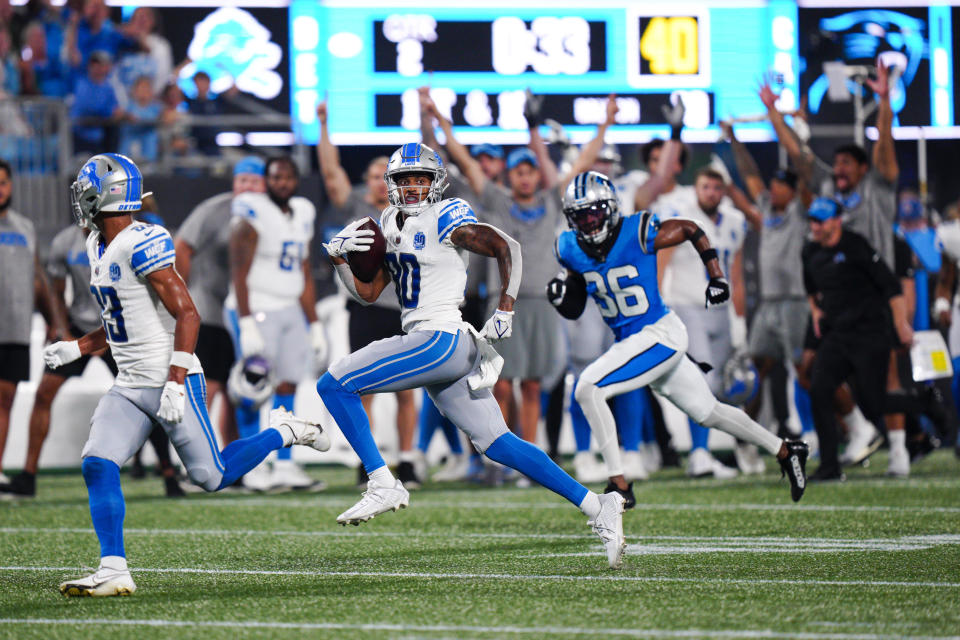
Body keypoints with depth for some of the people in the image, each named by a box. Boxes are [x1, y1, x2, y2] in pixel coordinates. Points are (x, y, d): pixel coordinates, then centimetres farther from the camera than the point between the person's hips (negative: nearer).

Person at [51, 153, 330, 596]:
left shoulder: (142, 245, -19)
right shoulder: (98, 247, 12)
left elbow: (187, 315, -20)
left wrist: (175, 383, -24)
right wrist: (77, 349, 17)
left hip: (171, 379, -8)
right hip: (129, 388, 8)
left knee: (213, 477, -1)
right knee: (97, 466, -9)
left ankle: (282, 432, 22)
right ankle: (113, 571, -11)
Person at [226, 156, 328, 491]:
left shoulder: (301, 215, 13)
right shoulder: (251, 217, -10)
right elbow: (239, 273, -13)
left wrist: (314, 325, 17)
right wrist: (246, 324, -20)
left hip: (291, 311, 7)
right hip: (256, 310, -7)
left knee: (287, 386, 5)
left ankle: (285, 466, 7)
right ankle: (254, 466, -4)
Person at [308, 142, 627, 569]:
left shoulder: (446, 218, -5)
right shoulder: (391, 225, 19)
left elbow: (506, 247, -9)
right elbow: (368, 293, 22)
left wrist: (505, 312, -14)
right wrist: (338, 257, 6)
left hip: (441, 341, -9)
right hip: (433, 347, 9)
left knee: (334, 386, -8)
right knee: (497, 444, 7)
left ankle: (383, 485, -8)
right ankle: (596, 508, 7)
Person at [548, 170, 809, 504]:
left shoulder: (637, 234, -18)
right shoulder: (571, 249, -1)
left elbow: (690, 229, -3)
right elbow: (574, 310, 9)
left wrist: (717, 277, -2)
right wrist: (561, 295, -13)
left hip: (661, 335, -7)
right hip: (629, 339, 7)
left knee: (587, 389, -21)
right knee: (708, 413, 18)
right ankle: (785, 451, 33)